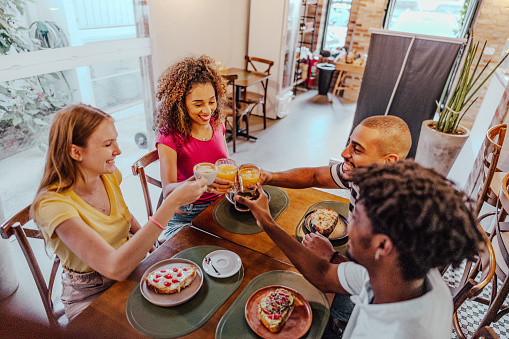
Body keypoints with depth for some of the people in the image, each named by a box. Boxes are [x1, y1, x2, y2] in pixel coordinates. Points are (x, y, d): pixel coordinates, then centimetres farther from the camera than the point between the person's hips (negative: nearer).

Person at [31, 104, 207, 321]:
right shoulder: (53, 204, -27)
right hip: (90, 297, -5)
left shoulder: (109, 175, -6)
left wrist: (147, 242, -3)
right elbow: (115, 267, -37)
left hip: (131, 267, 6)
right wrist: (172, 203, -40)